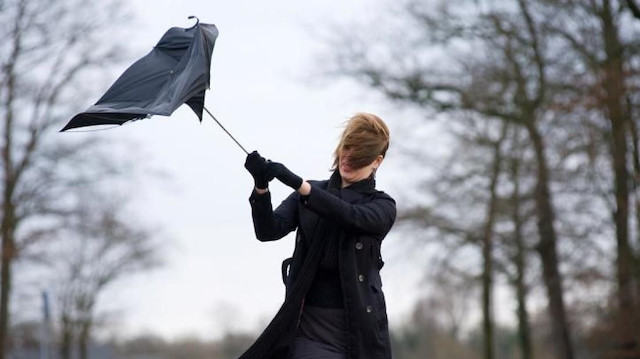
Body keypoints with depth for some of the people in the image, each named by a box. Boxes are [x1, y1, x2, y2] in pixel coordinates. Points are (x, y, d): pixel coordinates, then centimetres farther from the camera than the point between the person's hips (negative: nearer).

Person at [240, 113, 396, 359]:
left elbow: (351, 216, -17)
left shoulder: (382, 206, 6)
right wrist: (261, 188, -23)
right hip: (310, 324, 1)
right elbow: (269, 230, -3)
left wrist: (297, 183, -29)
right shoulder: (307, 193, 13)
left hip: (358, 328, -1)